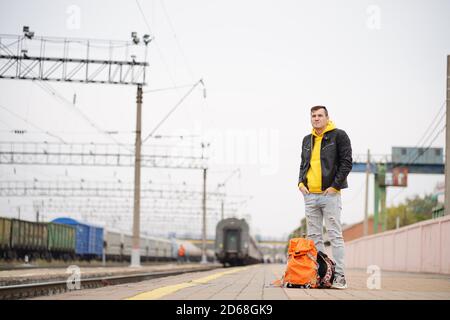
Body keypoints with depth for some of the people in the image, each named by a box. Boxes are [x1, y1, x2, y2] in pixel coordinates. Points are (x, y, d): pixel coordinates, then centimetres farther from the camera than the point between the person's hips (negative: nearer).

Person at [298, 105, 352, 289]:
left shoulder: (339, 136, -2)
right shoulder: (307, 140, 17)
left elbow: (346, 162, -6)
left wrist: (335, 186, -12)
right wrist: (301, 182, 7)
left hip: (330, 194, -6)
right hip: (310, 195, 6)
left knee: (335, 235, -7)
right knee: (313, 236, 7)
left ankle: (339, 276, -7)